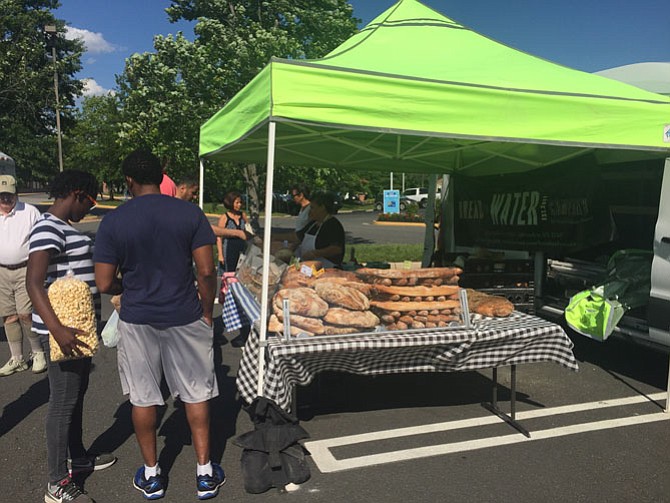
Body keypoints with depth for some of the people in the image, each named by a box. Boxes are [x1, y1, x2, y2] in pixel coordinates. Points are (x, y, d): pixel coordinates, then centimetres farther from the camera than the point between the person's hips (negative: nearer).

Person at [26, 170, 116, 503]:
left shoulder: (63, 227, 12)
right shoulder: (48, 228, -19)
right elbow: (33, 282, -28)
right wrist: (57, 329, -37)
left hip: (77, 324, 10)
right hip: (62, 329, -10)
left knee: (77, 393, 20)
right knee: (63, 401, -1)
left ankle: (78, 458, 37)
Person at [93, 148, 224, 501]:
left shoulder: (113, 221, -8)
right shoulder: (191, 213, -8)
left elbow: (104, 284, -8)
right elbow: (206, 271, -9)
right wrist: (207, 311, 4)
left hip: (137, 320, 0)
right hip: (185, 317, 0)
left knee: (143, 398, 15)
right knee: (196, 394, 13)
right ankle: (205, 473, 23)